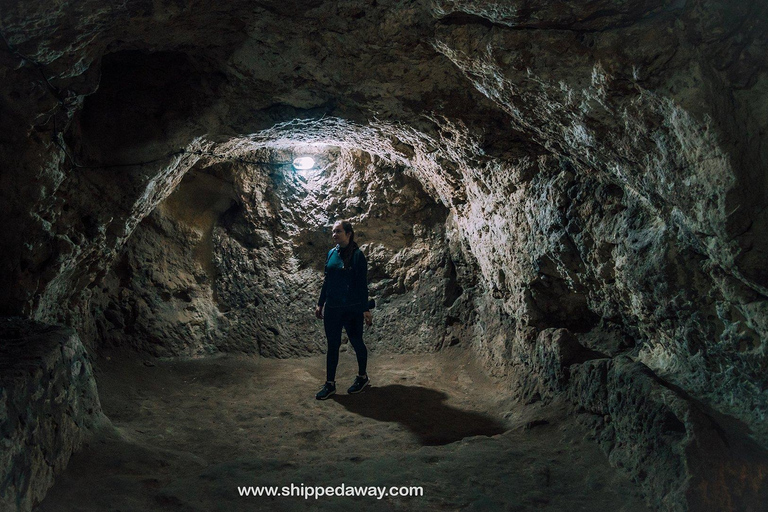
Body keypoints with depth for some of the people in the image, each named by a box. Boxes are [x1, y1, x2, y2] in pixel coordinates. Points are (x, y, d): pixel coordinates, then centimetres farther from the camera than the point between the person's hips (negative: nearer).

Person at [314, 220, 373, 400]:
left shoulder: (357, 255, -10)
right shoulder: (331, 253, 7)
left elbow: (362, 284, -11)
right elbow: (327, 281, 14)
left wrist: (365, 310, -13)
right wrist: (320, 303, 15)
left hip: (352, 309, -5)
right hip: (332, 308, 5)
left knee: (356, 342, 9)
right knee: (332, 345, 9)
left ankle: (362, 377, 28)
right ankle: (330, 384, 17)